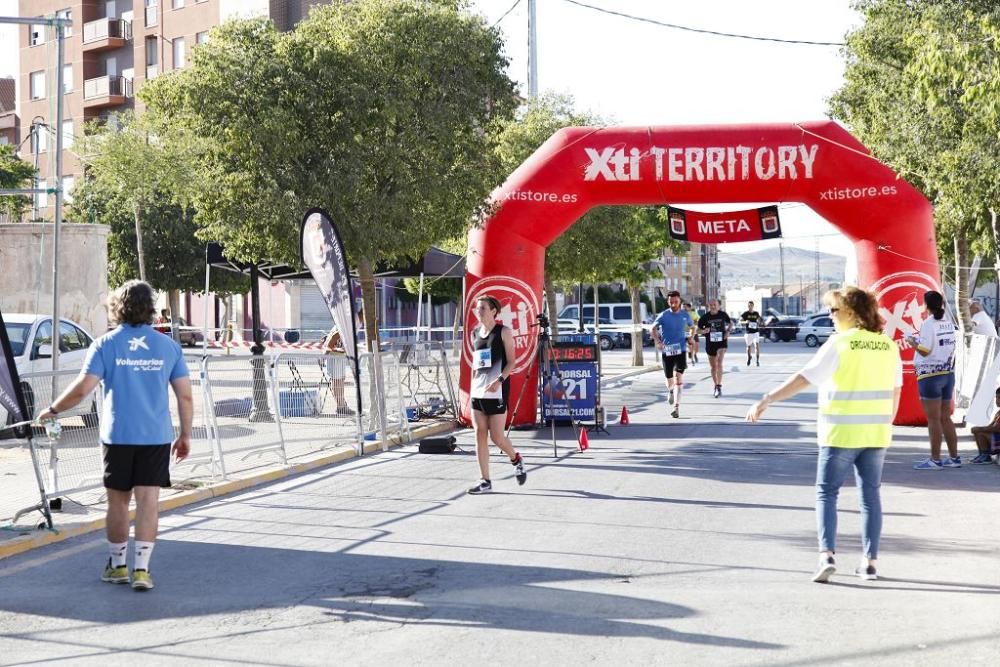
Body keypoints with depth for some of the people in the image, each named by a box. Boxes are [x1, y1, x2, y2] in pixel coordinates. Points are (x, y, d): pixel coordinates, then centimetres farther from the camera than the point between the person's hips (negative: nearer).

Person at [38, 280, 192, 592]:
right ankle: (141, 569, -1)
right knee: (148, 500, 2)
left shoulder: (105, 344, -3)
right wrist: (185, 434, 11)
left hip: (118, 435, -1)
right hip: (156, 437, 1)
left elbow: (82, 388, -10)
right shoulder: (168, 346, 2)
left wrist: (53, 410, 4)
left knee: (118, 501, 12)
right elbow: (185, 396, 2)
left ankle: (117, 565, 24)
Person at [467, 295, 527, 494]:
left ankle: (516, 459, 25)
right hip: (477, 392, 6)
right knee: (480, 435, 1)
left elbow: (511, 361, -8)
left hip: (497, 391, -6)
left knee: (496, 437, -5)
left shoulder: (504, 332, -4)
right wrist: (473, 386, 16)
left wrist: (499, 380, -21)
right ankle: (485, 481, 5)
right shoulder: (475, 334, 14)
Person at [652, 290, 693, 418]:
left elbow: (691, 326, 22)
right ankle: (670, 391, 48)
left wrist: (690, 337, 5)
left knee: (678, 377, -15)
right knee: (669, 379, 10)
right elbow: (653, 328, -1)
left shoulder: (685, 314, 3)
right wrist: (657, 341, -16)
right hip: (666, 350, 0)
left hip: (680, 350, 0)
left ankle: (677, 407, -16)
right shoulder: (663, 316, -5)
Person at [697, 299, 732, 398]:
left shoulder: (723, 314, -3)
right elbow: (698, 329, 5)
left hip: (722, 342, -3)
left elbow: (730, 323, 16)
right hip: (710, 343, 3)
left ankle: (719, 387, -22)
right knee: (713, 367, 13)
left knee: (719, 364, -22)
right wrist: (703, 331, -17)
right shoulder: (705, 317, -3)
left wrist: (728, 331, -2)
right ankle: (716, 386, 31)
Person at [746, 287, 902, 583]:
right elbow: (895, 391, 9)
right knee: (870, 495, 12)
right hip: (876, 434, 4)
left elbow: (803, 379, -15)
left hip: (841, 433, -4)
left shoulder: (840, 343, -11)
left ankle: (827, 555, -7)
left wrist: (765, 401, -13)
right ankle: (870, 562, 13)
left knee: (826, 493, 5)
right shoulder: (888, 346, 5)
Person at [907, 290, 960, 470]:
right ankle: (954, 458, 16)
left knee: (933, 419, -4)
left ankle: (935, 460, -1)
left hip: (931, 375, -8)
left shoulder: (928, 324, -13)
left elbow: (924, 351, -17)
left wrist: (912, 341, 1)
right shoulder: (949, 323, 9)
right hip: (948, 374, 8)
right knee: (945, 418, 13)